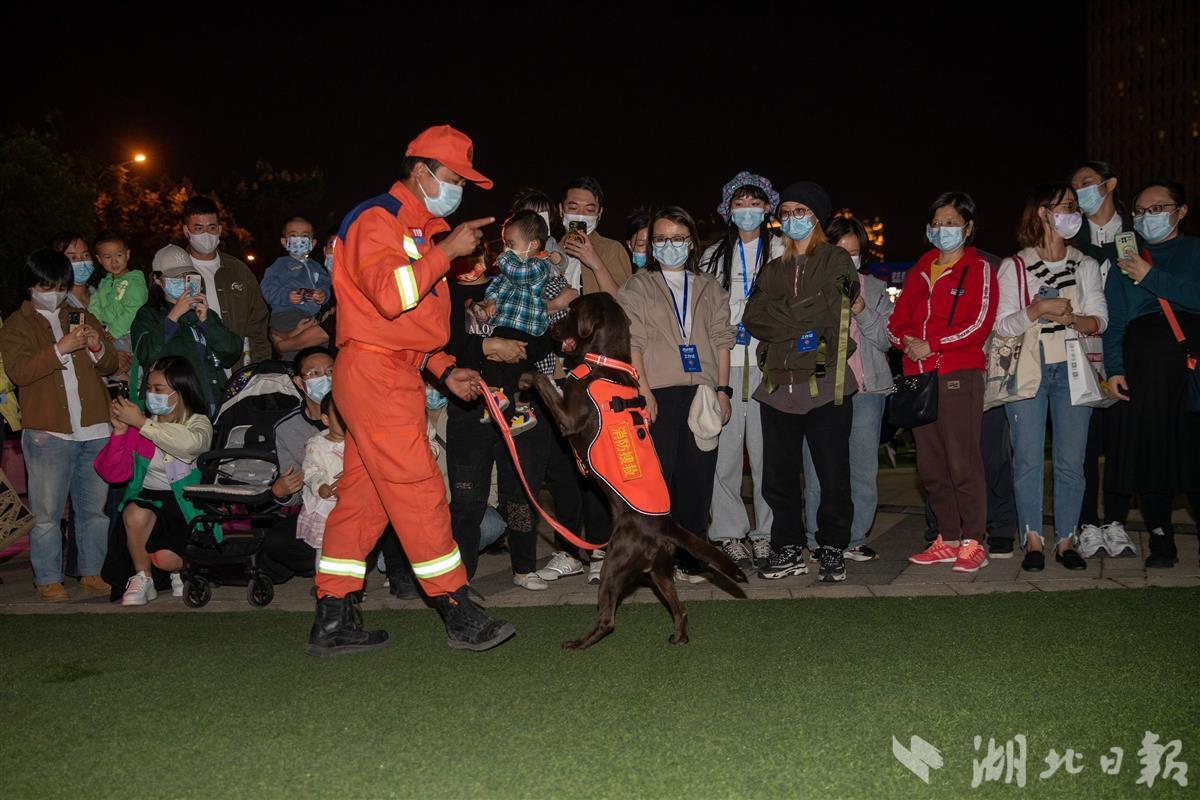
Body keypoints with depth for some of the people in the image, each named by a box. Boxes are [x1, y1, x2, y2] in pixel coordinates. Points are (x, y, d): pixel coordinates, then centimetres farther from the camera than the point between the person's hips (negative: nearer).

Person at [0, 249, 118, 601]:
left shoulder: (82, 318, 18)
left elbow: (111, 365, 15)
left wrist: (97, 346, -6)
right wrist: (59, 349, -22)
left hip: (94, 430, 4)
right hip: (47, 433, -4)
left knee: (95, 508, 8)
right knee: (46, 512, -1)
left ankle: (91, 572, 19)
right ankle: (48, 579, 9)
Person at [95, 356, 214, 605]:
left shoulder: (199, 423, -1)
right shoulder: (139, 425, 3)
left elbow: (190, 444, -28)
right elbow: (113, 473, -1)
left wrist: (141, 423, -26)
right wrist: (120, 431, -14)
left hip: (184, 501, -2)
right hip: (147, 498, 2)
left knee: (166, 558, -24)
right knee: (136, 514, -33)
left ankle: (182, 568, 17)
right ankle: (142, 580, -8)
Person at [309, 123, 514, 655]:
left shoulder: (417, 230, 24)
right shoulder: (376, 219, -8)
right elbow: (389, 293, -25)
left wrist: (443, 370, 14)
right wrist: (446, 251, -18)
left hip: (392, 376, 10)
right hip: (374, 372, -10)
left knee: (363, 495, 9)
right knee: (417, 489, -8)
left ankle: (332, 621, 14)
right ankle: (459, 613, -3)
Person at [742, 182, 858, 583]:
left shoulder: (835, 260, 7)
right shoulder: (772, 269, 21)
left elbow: (828, 310, -9)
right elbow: (752, 318, 6)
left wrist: (780, 316, -5)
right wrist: (802, 323, -6)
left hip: (824, 381, -4)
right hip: (779, 382, 5)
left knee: (833, 473, -3)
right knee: (779, 474, 5)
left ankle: (832, 549, 9)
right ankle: (789, 550, 16)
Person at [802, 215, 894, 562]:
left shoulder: (875, 289, 14)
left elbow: (886, 338, 6)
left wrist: (861, 310, -9)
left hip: (866, 390, 3)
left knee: (864, 470, 4)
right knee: (818, 471, -2)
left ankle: (855, 539, 14)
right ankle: (818, 541, 7)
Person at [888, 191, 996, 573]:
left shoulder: (978, 269, 3)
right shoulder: (920, 270, 20)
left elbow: (979, 324, -8)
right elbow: (897, 319, 16)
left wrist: (931, 346, -13)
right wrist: (905, 340, -6)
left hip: (958, 374, -6)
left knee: (962, 462, -8)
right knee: (930, 466, 8)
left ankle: (972, 543, 0)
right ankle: (947, 540, 17)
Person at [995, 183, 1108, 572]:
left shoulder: (1086, 265, 14)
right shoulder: (1013, 267, 6)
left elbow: (1099, 319, 6)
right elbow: (1003, 325, 0)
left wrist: (1070, 319, -14)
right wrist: (1039, 309, -16)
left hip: (1072, 368, 2)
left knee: (1071, 460, 0)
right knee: (1028, 459, -4)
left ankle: (1066, 540, 7)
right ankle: (1032, 540, 3)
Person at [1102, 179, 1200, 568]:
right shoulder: (1125, 261, 20)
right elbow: (1113, 320, 13)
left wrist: (1151, 277, -7)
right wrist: (1114, 368, 3)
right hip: (1143, 368, 2)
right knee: (1149, 452, -1)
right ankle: (1161, 541, 7)